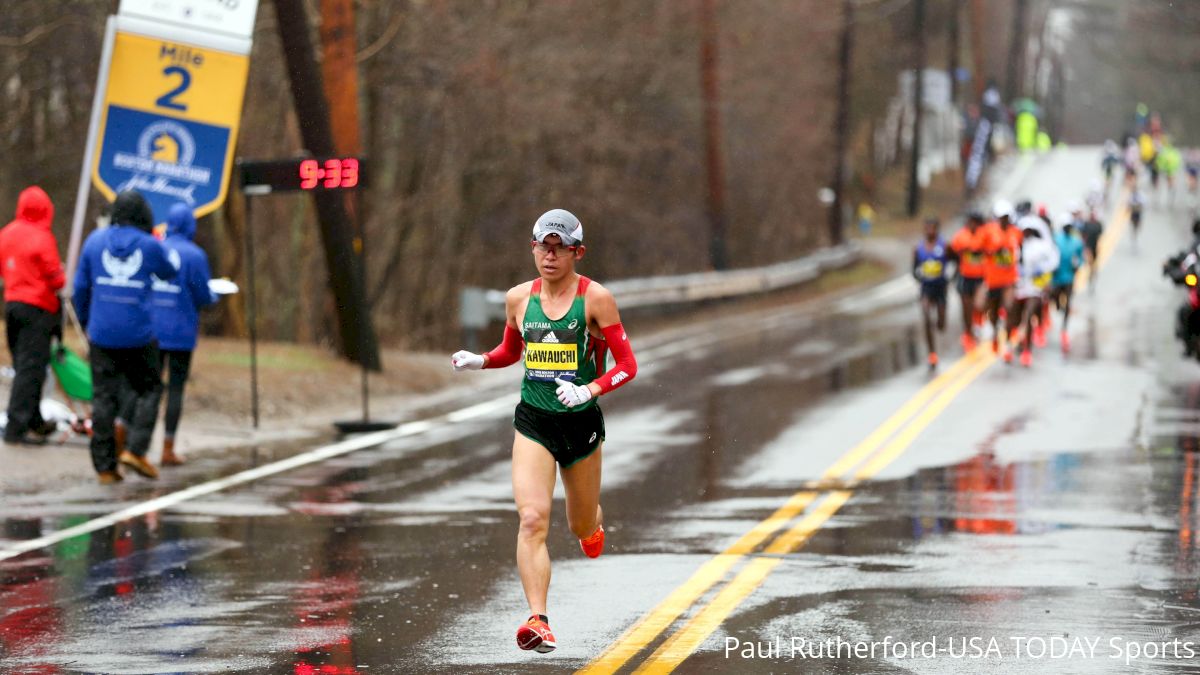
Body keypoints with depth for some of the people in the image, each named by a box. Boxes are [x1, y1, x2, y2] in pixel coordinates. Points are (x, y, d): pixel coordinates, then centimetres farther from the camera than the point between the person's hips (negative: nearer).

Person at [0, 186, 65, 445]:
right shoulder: (42, 238, -16)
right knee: (31, 368, -6)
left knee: (23, 365, 16)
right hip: (37, 307, -7)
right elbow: (55, 279, -15)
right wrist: (61, 279, 6)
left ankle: (34, 421, 25)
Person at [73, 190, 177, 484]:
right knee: (149, 390, 12)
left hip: (102, 335, 2)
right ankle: (136, 449, -4)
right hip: (139, 335, -2)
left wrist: (84, 321, 23)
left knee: (103, 396, 4)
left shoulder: (95, 241, 3)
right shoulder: (151, 246, -3)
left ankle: (104, 465, 2)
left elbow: (81, 286, 8)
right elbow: (169, 273, 17)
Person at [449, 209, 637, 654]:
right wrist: (479, 361, 0)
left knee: (582, 526, 16)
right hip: (533, 421, 1)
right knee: (532, 520, -18)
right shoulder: (518, 298, 2)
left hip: (581, 422, -1)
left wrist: (589, 391, -24)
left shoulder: (595, 299, -8)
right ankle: (538, 621, -23)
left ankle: (593, 521, 56)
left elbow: (627, 365, -8)